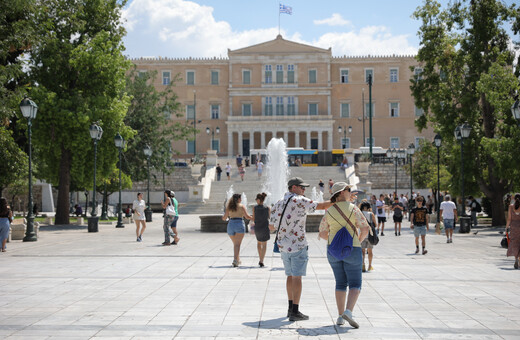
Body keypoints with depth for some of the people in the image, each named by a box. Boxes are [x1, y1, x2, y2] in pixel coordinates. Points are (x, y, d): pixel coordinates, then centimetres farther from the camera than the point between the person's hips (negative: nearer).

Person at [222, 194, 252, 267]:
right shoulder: (241, 206, -1)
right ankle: (235, 260, -23)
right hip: (239, 224, -4)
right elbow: (247, 216, -6)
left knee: (235, 244, 19)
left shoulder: (229, 207, 8)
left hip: (230, 225, 4)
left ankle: (238, 259, 27)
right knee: (237, 244, -8)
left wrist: (223, 217, 31)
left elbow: (224, 218, 7)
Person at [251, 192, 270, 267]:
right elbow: (269, 218, 5)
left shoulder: (255, 208, -8)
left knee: (259, 242, 25)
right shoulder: (267, 208, -6)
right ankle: (261, 261, -2)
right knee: (264, 244, 8)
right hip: (265, 228, -1)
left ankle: (260, 259, 22)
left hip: (257, 228, 1)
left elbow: (253, 219, -3)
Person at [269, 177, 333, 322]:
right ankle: (295, 312, -5)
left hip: (283, 246, 7)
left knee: (290, 276, 17)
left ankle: (291, 308, 22)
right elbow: (322, 206, -16)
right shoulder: (300, 201, -10)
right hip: (297, 245, -7)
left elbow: (271, 226, 11)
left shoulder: (278, 204, 10)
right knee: (297, 277, -5)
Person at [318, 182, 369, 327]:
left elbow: (322, 233, 8)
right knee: (355, 284, 2)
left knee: (341, 283, 15)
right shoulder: (353, 208, -8)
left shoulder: (329, 211, 2)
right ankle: (348, 311, -20)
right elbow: (365, 229, -12)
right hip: (352, 250, -4)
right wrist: (359, 240, 6)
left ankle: (340, 316, 11)